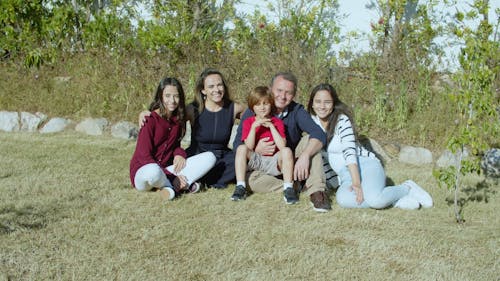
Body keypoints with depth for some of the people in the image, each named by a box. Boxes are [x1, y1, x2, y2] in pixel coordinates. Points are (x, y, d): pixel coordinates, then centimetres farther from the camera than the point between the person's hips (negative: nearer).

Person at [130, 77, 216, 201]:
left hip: (167, 170, 6)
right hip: (143, 170, -6)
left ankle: (171, 187, -23)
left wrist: (179, 154, -8)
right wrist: (171, 177, -22)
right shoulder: (150, 120, -13)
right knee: (153, 172, -45)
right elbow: (144, 156, -16)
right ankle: (184, 185, -14)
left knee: (209, 157, -9)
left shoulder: (178, 119, 7)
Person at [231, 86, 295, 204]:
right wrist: (254, 127, -19)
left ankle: (288, 188, -27)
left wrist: (271, 126, -15)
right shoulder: (248, 122, 3)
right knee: (241, 148, -25)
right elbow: (249, 147, -10)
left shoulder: (277, 122, 3)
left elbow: (282, 145, -13)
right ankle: (240, 187, -27)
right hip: (255, 161, 1)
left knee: (287, 151, -29)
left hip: (273, 162, -1)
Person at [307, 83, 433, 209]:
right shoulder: (313, 121, 7)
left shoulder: (342, 120, -9)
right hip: (346, 176, 4)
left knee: (374, 199, -36)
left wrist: (356, 184, -29)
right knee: (343, 199, -34)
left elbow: (350, 151, -20)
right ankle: (392, 199, -17)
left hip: (365, 165, -4)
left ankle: (407, 189, -4)